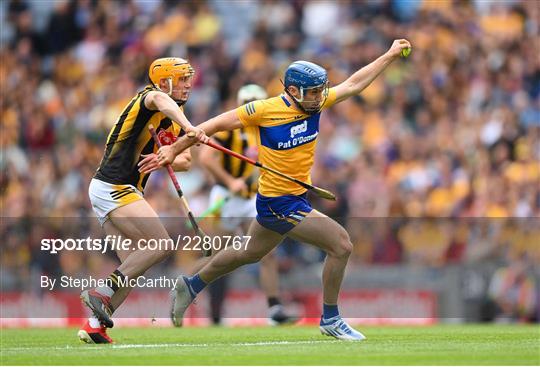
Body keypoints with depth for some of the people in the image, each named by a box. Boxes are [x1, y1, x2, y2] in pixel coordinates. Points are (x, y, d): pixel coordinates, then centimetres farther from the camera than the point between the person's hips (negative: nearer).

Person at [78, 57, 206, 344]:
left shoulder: (175, 118, 17)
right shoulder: (147, 98, -10)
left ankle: (95, 326, 4)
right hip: (114, 188, -10)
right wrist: (189, 128, -53)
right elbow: (160, 100, -37)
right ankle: (101, 293, -16)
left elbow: (186, 162, 7)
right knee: (161, 245, -17)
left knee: (133, 263, 6)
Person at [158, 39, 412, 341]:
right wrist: (174, 149, -9)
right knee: (341, 244, -13)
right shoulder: (265, 110, -19)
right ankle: (330, 319, 1)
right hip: (279, 202, -8)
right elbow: (218, 124, -11)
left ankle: (192, 285, 46)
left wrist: (390, 56, 5)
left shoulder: (316, 102, -2)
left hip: (297, 197, 8)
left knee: (250, 253, 27)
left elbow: (354, 84, 8)